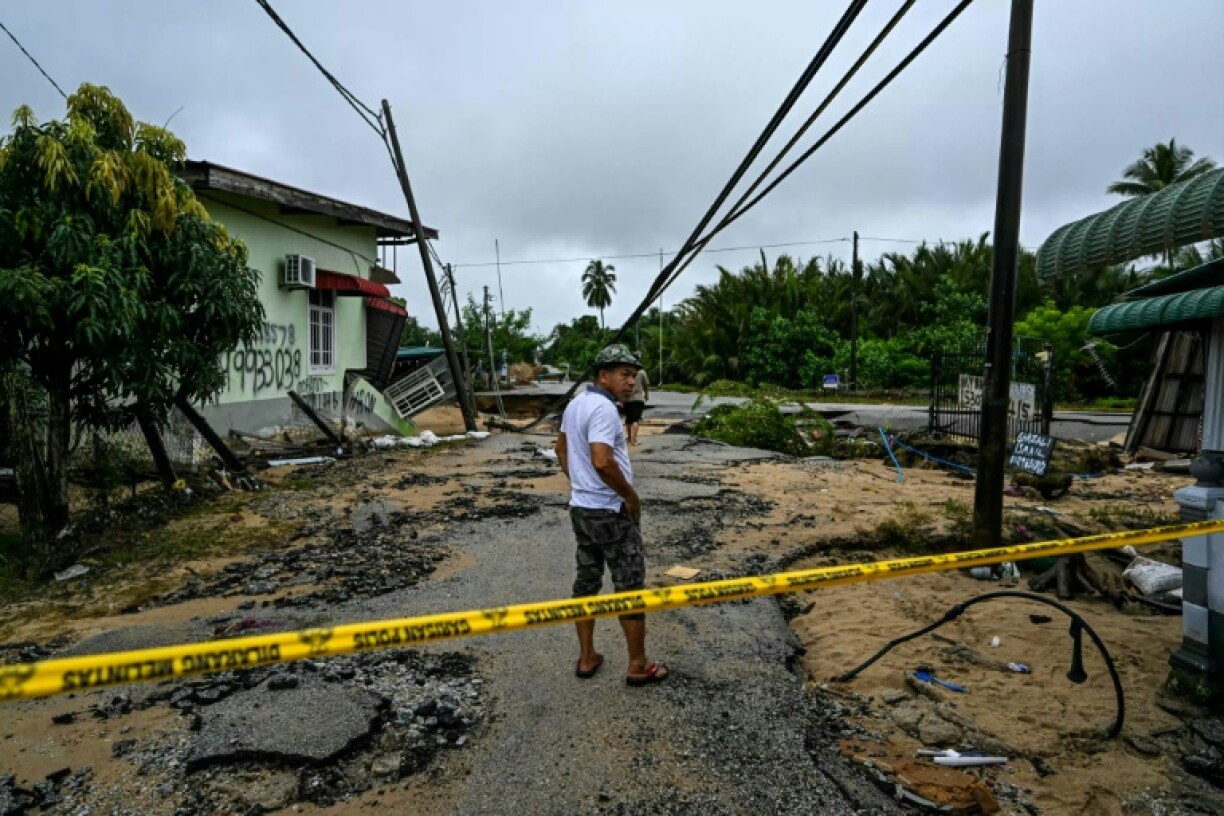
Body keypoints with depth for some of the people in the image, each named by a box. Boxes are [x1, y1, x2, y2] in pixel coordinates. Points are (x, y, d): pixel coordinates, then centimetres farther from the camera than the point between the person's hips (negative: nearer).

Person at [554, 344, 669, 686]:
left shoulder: (576, 403, 9)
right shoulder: (603, 408, -21)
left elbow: (562, 449, 21)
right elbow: (602, 462, -32)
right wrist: (630, 495, -18)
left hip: (581, 508, 9)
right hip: (611, 513, -9)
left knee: (586, 581, 16)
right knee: (630, 587, 4)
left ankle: (586, 657, 27)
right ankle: (638, 666, 16)